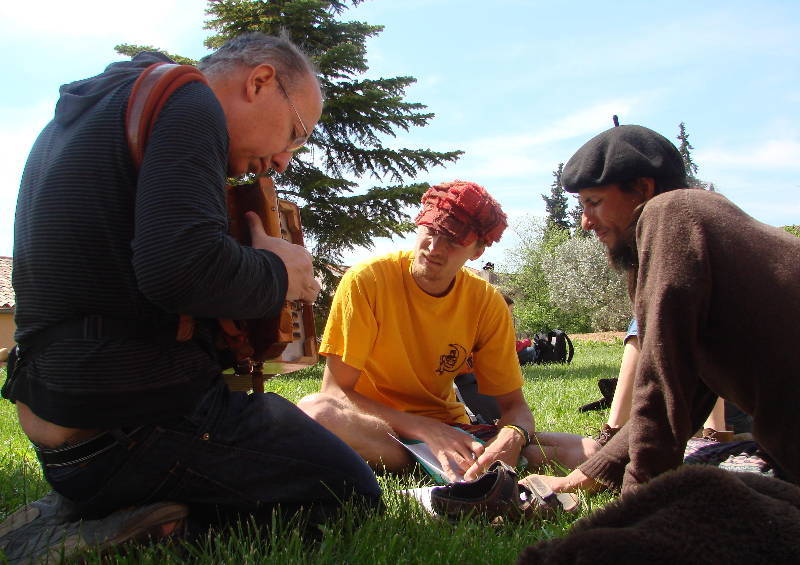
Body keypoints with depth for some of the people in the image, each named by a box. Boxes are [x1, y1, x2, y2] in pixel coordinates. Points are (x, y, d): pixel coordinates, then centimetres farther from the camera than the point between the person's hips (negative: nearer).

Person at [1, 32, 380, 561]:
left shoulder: (84, 109, 18)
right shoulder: (188, 103, -12)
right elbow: (181, 268, -28)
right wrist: (278, 273, -9)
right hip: (134, 424, -10)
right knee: (353, 494, -1)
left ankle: (86, 512, 8)